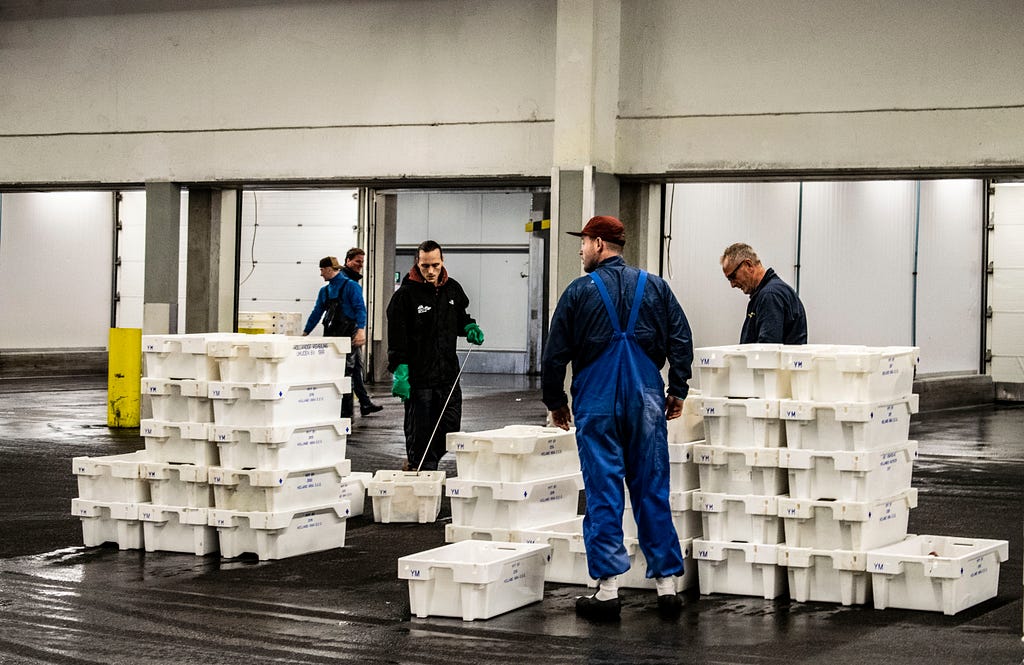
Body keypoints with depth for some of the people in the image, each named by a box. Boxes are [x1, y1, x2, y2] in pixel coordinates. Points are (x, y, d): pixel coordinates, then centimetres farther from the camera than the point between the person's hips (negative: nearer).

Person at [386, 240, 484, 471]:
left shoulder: (453, 289, 9)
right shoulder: (405, 295, -8)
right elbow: (397, 338, -10)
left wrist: (470, 328, 4)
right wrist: (400, 374, -17)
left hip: (449, 374, 6)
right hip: (418, 377, -5)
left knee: (451, 428, 8)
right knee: (420, 434, 0)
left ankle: (417, 464, 26)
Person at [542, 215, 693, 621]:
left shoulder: (580, 292, -2)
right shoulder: (655, 287, 6)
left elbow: (555, 353, 1)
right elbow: (681, 341, 5)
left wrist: (555, 401, 13)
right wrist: (678, 390, 12)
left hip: (597, 404, -3)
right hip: (647, 401, 3)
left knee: (603, 494, 0)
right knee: (652, 492, 7)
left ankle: (608, 587, -3)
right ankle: (667, 583, 7)